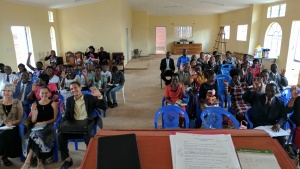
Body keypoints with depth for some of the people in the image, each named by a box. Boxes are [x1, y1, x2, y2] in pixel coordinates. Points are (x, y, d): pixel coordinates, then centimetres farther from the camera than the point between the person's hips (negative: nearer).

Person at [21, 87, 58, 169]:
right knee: (35, 136, -32)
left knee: (36, 135, -33)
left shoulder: (53, 104, 5)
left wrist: (44, 122, -14)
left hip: (48, 126, -3)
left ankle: (27, 161, -25)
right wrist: (35, 114, -10)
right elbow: (33, 121, 11)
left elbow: (55, 119, 0)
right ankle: (39, 162, -22)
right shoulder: (35, 104, 13)